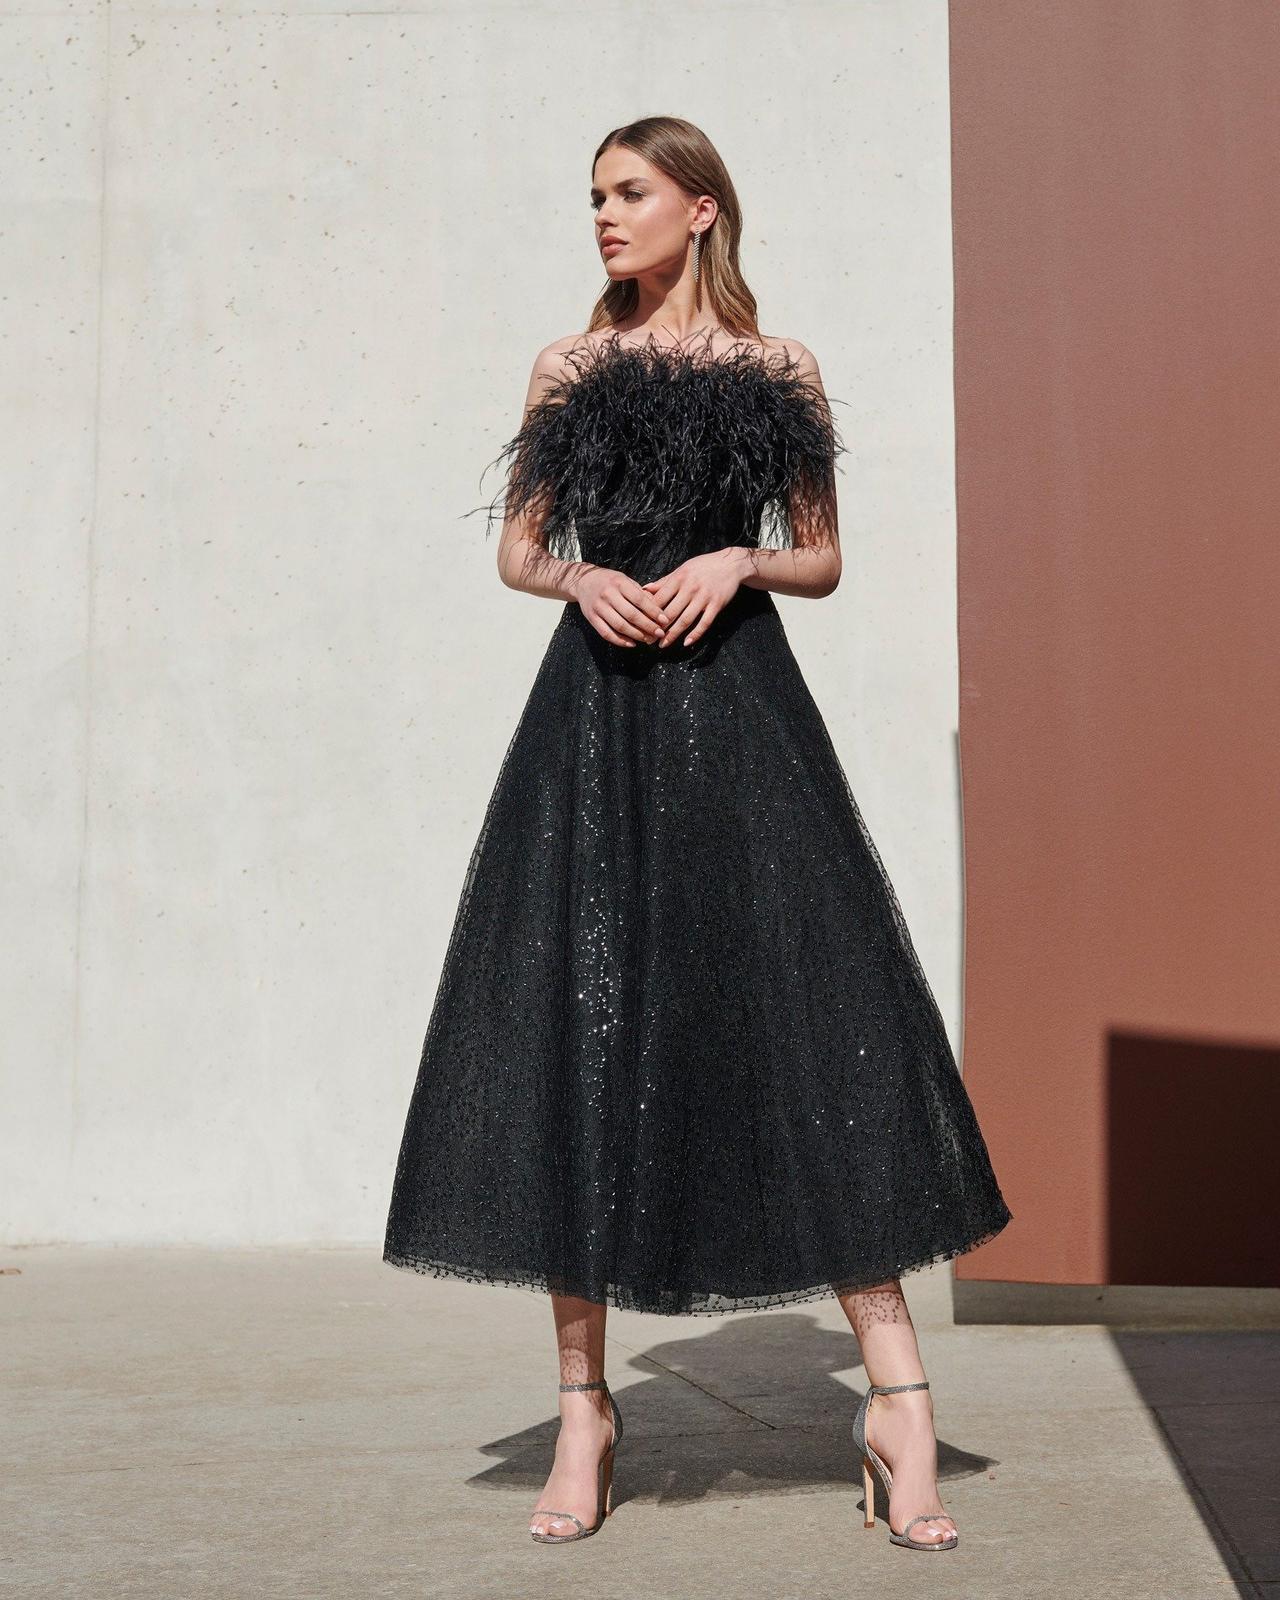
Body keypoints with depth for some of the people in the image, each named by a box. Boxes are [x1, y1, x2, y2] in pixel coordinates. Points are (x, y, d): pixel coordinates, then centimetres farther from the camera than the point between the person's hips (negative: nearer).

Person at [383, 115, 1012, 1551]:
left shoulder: (778, 369, 11)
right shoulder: (569, 366, 15)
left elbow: (823, 559, 12)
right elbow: (515, 545, 15)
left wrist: (738, 562, -8)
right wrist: (582, 579, -6)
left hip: (736, 706, -1)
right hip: (595, 712, 2)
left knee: (814, 1031, -8)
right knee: (577, 1040, -2)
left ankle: (895, 1398, -3)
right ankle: (584, 1405, 8)